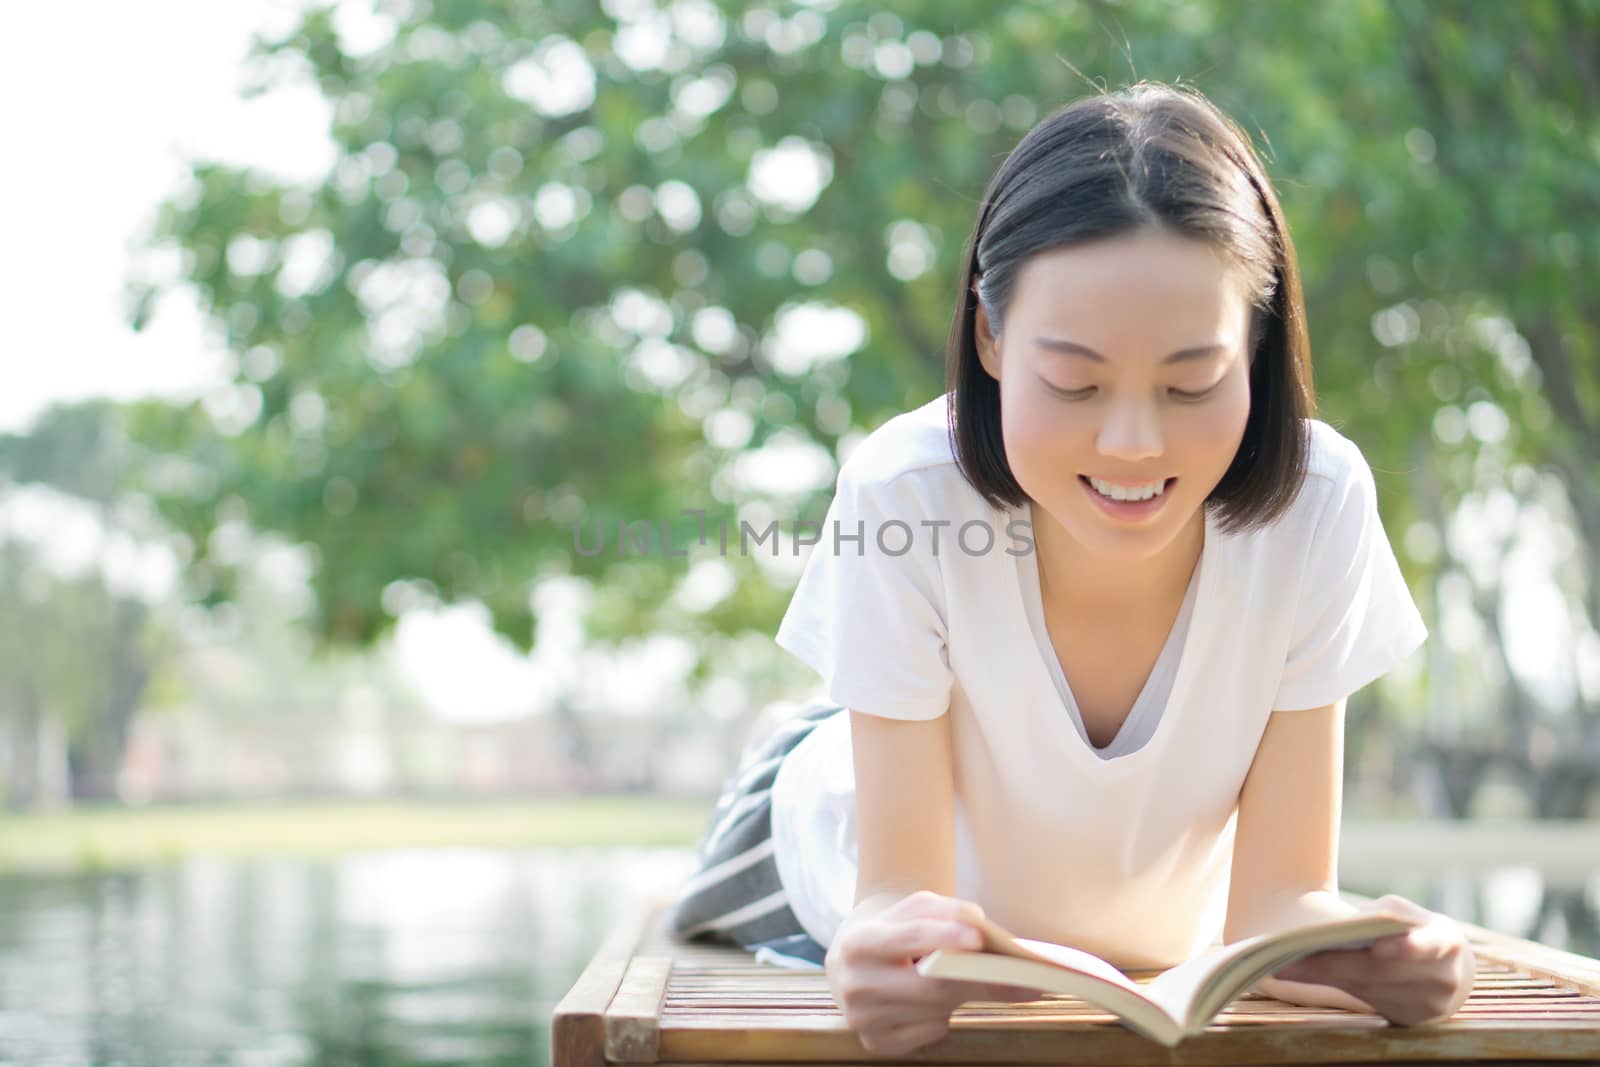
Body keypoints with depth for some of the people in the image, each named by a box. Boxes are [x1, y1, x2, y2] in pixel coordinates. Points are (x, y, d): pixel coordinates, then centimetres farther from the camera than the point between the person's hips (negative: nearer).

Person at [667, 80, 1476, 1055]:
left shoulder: (1316, 502, -29)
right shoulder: (903, 496, -33)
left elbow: (1277, 897, -25)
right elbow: (897, 884, -30)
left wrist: (1359, 945, -49)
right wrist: (883, 942, -55)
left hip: (1173, 958, 1)